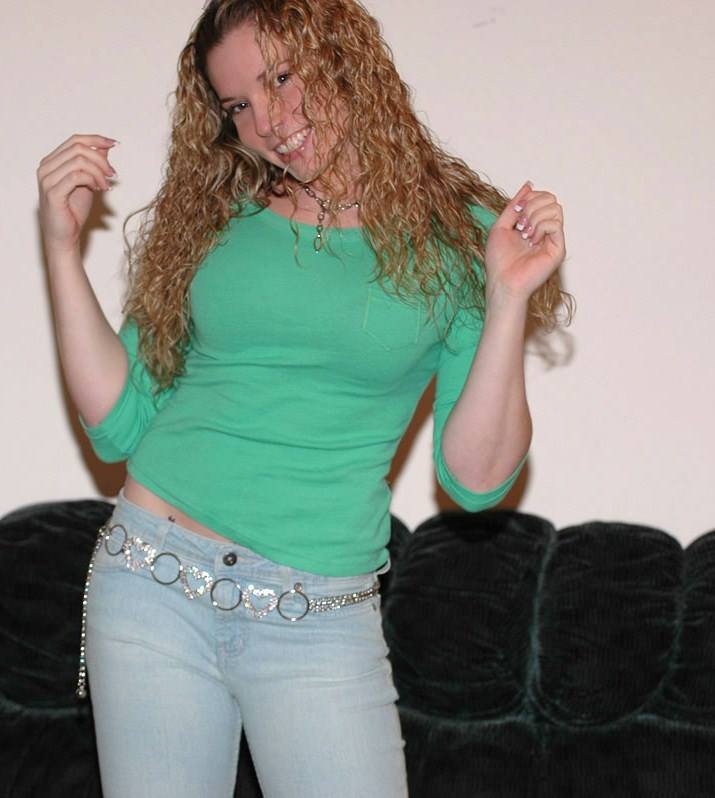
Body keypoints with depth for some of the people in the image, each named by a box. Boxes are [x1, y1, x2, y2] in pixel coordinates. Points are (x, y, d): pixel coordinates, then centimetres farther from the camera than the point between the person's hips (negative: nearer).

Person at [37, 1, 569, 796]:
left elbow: (476, 476, -3)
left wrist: (509, 299, -13)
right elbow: (119, 423, 3)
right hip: (153, 583, 2)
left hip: (321, 621, -2)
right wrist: (62, 244, -2)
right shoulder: (214, 214, 6)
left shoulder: (456, 235, 1)